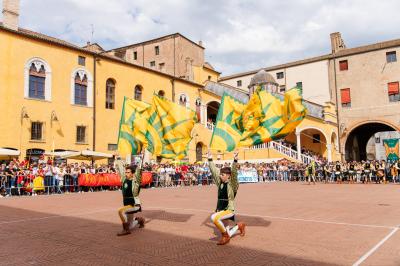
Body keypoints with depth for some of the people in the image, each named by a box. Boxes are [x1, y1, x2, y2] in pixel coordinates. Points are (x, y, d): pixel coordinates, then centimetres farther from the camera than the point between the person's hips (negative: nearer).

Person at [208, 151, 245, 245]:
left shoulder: (232, 184, -11)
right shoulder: (220, 183, 6)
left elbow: (234, 173, -26)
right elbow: (214, 171, 11)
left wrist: (235, 160, -37)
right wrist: (210, 159, 11)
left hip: (229, 210, -7)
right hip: (220, 210, 7)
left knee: (214, 217, -33)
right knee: (227, 234, 13)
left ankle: (225, 235, -10)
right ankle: (239, 226, 40)